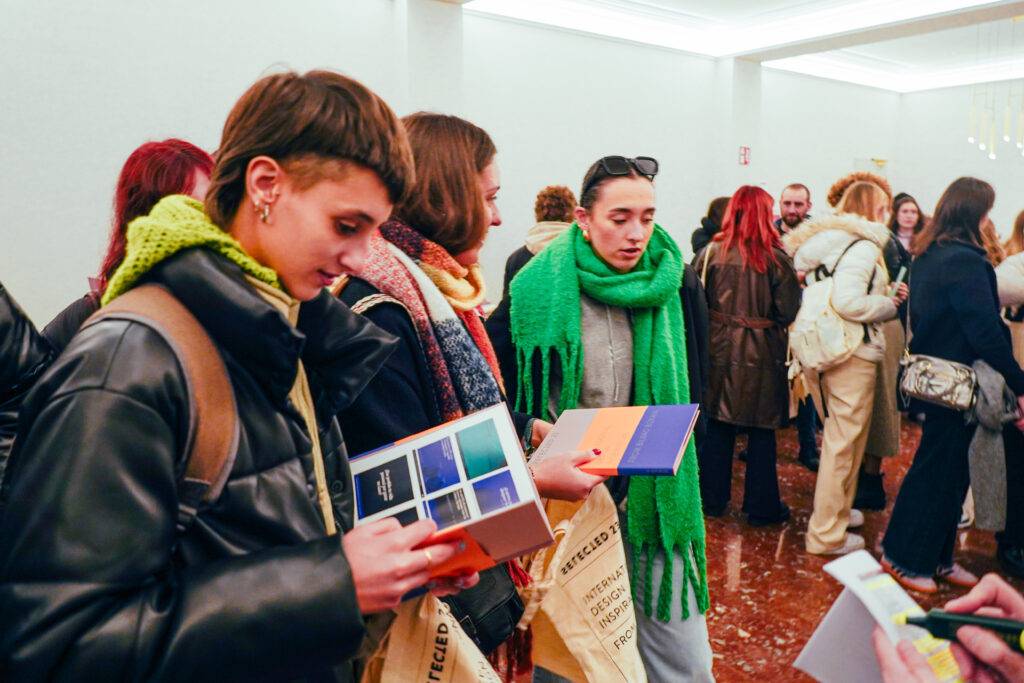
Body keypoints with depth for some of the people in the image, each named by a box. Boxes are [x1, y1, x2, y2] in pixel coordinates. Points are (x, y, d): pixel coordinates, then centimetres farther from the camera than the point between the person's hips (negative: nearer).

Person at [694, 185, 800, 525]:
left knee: (718, 426, 14)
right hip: (761, 353, -2)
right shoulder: (775, 257, -12)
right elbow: (788, 312, -11)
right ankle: (761, 506, 20)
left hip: (718, 347, 3)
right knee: (761, 432, 9)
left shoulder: (711, 252, -6)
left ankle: (713, 498, 24)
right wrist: (764, 316, 9)